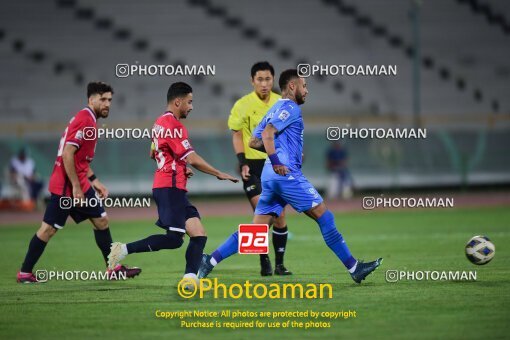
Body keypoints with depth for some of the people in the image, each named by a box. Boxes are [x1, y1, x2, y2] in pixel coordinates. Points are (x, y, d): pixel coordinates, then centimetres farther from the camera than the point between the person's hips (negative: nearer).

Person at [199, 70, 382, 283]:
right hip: (286, 173, -9)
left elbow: (254, 142, 24)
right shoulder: (290, 108, -4)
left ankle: (210, 261, -3)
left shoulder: (275, 109, 24)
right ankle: (354, 268, -2)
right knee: (324, 216, -4)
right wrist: (276, 162, -25)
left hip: (270, 176, 9)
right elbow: (268, 133, -19)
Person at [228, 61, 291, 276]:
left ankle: (279, 263, 14)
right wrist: (242, 163, -12)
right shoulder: (243, 105, -5)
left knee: (279, 216, 2)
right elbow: (237, 135, -2)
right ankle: (264, 261, 1)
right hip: (253, 165, -3)